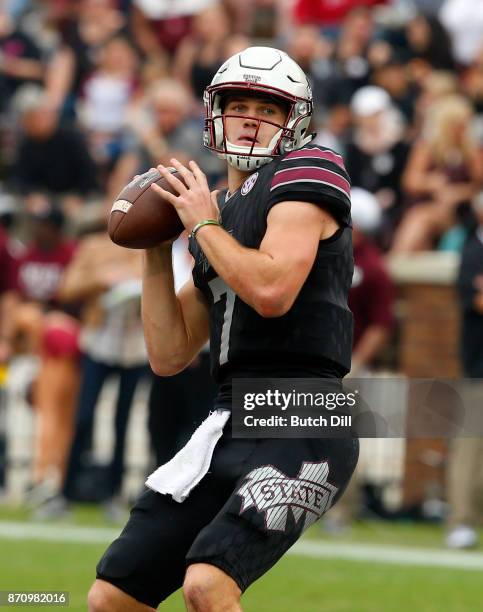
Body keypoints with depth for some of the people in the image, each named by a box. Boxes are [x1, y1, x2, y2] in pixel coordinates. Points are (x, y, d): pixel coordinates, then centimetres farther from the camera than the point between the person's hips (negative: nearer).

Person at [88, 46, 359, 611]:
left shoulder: (305, 172, -3)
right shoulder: (215, 211, 21)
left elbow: (272, 290, -20)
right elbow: (169, 356, 20)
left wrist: (204, 226, -6)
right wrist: (155, 251, 13)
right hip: (232, 423, 8)